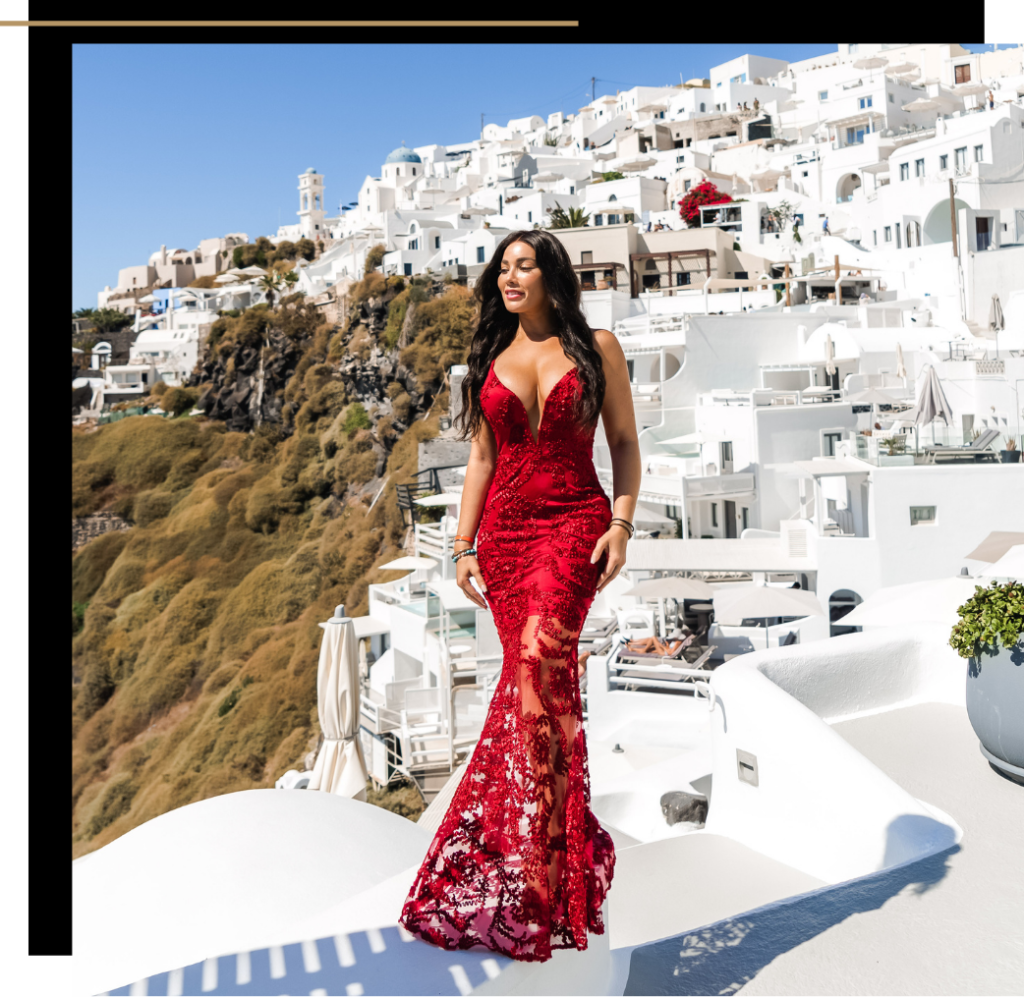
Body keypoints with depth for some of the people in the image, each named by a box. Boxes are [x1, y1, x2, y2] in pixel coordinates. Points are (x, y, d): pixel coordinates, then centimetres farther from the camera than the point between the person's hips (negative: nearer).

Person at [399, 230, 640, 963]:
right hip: (504, 529, 4)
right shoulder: (489, 359, 15)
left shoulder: (597, 348, 6)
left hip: (573, 524, -4)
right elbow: (481, 458, 14)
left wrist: (622, 523, -7)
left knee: (536, 668, -20)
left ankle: (525, 878, -13)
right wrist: (463, 545, 7)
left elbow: (625, 441, 6)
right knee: (539, 681, 0)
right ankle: (574, 844, 17)